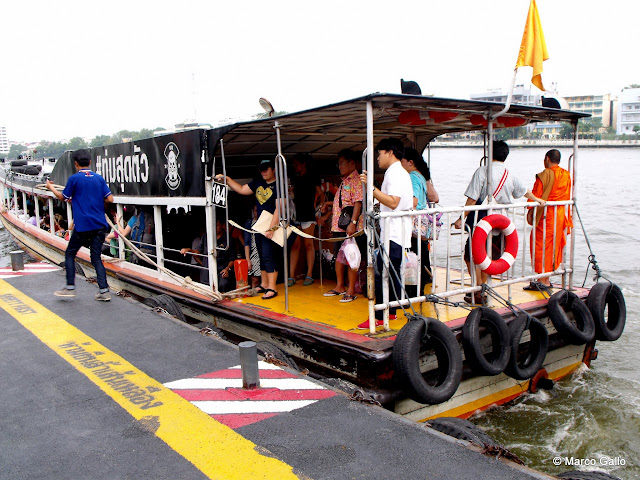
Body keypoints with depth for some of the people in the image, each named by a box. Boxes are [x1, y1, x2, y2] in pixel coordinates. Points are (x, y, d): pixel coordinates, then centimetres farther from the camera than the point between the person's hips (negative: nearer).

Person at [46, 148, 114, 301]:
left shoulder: (74, 178, -5)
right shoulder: (99, 178, 6)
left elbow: (63, 197, 8)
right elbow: (110, 199, 5)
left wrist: (51, 187, 26)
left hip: (82, 225, -4)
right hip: (99, 225, 4)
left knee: (70, 254, 13)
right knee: (96, 257, 8)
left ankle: (70, 287, 10)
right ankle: (104, 290, 2)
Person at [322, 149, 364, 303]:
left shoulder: (356, 180, -10)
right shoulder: (344, 181, 19)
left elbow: (358, 203, -19)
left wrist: (352, 223, -26)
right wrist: (331, 204, 16)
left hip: (350, 228, -9)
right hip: (338, 225, 9)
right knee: (339, 256, 15)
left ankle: (351, 290, 5)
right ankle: (339, 287, 26)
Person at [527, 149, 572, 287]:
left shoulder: (545, 174, -12)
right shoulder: (567, 175, 11)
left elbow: (536, 194, -13)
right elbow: (567, 197, 17)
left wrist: (530, 211, -7)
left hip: (546, 215, -7)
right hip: (561, 216, 7)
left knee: (540, 245, -2)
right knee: (553, 246, 12)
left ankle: (542, 279, -3)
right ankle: (546, 279, 18)